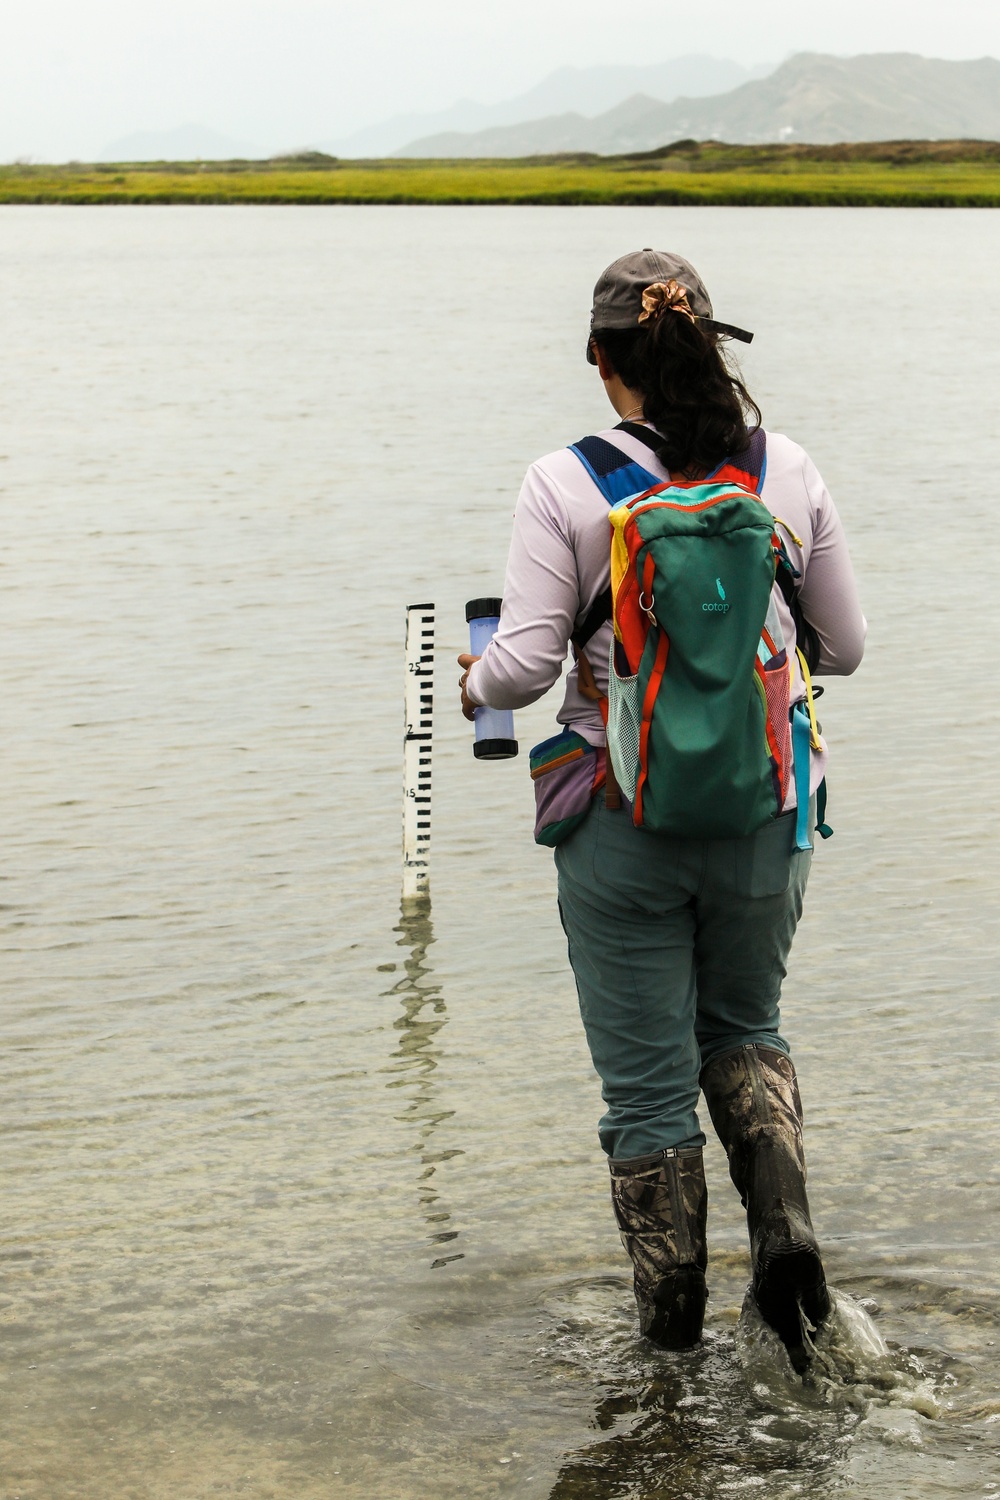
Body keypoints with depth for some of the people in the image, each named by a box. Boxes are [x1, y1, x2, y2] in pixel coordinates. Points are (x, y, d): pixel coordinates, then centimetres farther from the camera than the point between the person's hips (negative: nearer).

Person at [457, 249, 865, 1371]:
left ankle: (672, 1322, 19)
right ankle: (784, 1227, 3)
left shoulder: (565, 485, -12)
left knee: (646, 1077, 11)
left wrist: (476, 683, 8)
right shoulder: (787, 471, -3)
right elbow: (843, 647, 3)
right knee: (743, 1027, 26)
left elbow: (526, 665, -14)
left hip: (623, 825, -3)